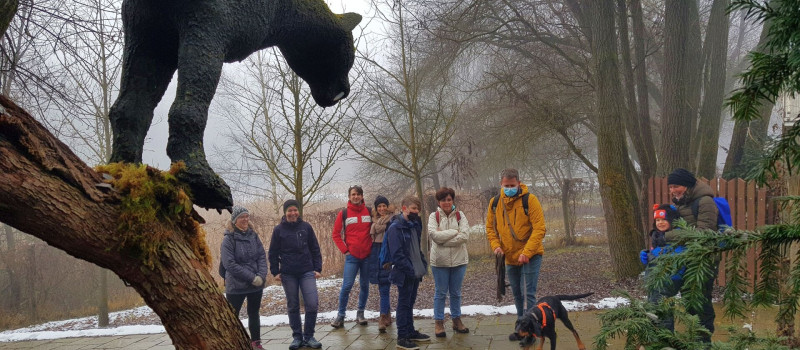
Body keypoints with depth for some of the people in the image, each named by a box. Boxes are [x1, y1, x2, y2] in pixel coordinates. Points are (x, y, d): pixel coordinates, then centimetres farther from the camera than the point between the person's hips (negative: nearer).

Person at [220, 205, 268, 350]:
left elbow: (262, 256, 4)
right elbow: (229, 264, -17)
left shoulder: (253, 236, 4)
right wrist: (252, 277, -19)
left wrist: (261, 276, -14)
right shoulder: (229, 239, -11)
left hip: (257, 284, 5)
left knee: (254, 314, 16)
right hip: (236, 286, -5)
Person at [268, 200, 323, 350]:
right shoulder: (279, 230, 0)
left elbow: (315, 249, 6)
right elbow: (273, 253, 5)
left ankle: (309, 336, 5)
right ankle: (297, 337, 18)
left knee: (312, 304, -9)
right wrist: (275, 272, 0)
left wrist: (318, 268, 1)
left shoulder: (306, 227, 2)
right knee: (293, 307, 6)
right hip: (288, 274, 0)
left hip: (307, 272, 0)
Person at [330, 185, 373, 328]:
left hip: (367, 256, 2)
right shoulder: (343, 214, 1)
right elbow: (336, 234, 5)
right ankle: (340, 316, 0)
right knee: (347, 286, -8)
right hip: (351, 256, -2)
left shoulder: (370, 212, 5)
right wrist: (345, 250, -2)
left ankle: (360, 313, 21)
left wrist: (373, 246, 4)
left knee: (364, 286, 8)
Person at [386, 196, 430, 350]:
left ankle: (410, 332, 28)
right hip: (404, 274, -8)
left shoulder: (415, 225, 11)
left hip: (415, 273, 8)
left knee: (410, 302, 17)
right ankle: (402, 338, 5)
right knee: (404, 304, -1)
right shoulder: (396, 227, -16)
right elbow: (397, 254, -21)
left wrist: (423, 264, 9)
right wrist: (411, 270, -21)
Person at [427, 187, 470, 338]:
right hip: (440, 261, -2)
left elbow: (465, 236, -13)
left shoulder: (460, 215, 1)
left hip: (459, 260, 2)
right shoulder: (434, 216, -3)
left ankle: (456, 320, 27)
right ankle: (438, 322, 15)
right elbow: (434, 234, -19)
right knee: (440, 292, 6)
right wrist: (454, 232, -16)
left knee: (456, 292, 14)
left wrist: (443, 238, -16)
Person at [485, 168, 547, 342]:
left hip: (530, 256, -6)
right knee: (517, 294, 16)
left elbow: (539, 228, -19)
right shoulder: (495, 203, -1)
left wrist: (526, 253, -25)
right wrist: (496, 246, -8)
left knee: (527, 294, -8)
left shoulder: (529, 199, -16)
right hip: (510, 258, 6)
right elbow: (490, 228, 9)